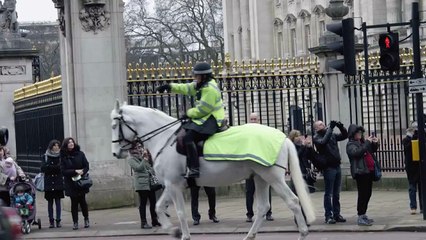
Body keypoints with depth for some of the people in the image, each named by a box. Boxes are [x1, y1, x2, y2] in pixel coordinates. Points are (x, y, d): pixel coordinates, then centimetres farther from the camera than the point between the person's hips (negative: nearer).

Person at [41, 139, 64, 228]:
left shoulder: (61, 156, 2)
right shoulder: (46, 156, 5)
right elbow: (43, 168, -5)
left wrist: (50, 167, -12)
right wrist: (56, 167, -11)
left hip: (58, 182, -1)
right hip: (49, 182, 1)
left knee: (58, 202, -1)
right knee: (50, 202, 4)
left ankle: (58, 221, 5)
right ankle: (51, 221, 8)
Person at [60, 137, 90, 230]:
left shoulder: (80, 154, 2)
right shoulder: (63, 157, -2)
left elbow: (86, 166, 3)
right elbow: (63, 171, -7)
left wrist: (82, 171, -18)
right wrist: (75, 171, -17)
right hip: (70, 183, -1)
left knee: (82, 201, 4)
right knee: (74, 202, 1)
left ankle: (86, 219, 20)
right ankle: (75, 222, 7)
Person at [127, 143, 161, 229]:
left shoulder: (143, 155, 17)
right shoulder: (131, 159, -4)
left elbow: (151, 165, 19)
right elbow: (139, 167, -17)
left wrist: (149, 156, 7)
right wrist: (145, 158, -16)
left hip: (151, 182, 7)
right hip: (141, 183, -7)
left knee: (153, 202, 8)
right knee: (143, 203, -5)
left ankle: (154, 220, 18)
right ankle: (143, 222, -1)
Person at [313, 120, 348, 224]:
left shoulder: (332, 135, 13)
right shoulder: (316, 138, -5)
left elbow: (344, 136, 17)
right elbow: (324, 141, -25)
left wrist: (341, 127, -1)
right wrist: (330, 128, -22)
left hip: (337, 166, 6)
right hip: (328, 168, -6)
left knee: (336, 193, 11)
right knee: (328, 193, -3)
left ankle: (337, 214, 16)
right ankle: (328, 216, 0)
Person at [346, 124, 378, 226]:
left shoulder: (363, 142, 17)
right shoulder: (351, 144, -4)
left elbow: (373, 150, 30)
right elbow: (357, 152, -23)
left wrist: (375, 143, 9)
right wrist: (367, 142, -18)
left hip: (369, 171, 8)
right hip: (360, 172, -8)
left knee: (368, 194, 12)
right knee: (363, 194, -11)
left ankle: (363, 215, 22)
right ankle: (360, 218, -9)